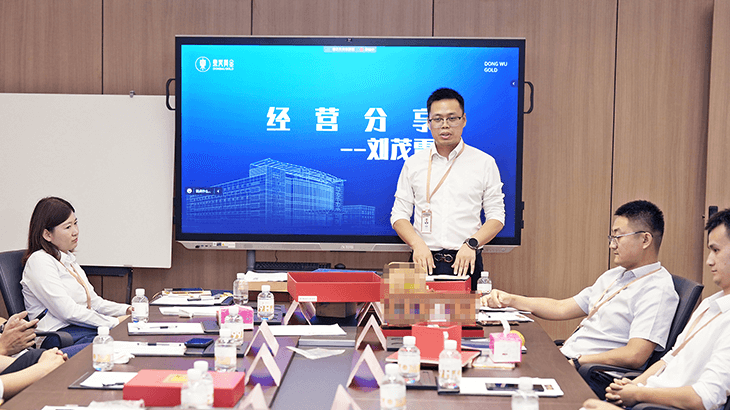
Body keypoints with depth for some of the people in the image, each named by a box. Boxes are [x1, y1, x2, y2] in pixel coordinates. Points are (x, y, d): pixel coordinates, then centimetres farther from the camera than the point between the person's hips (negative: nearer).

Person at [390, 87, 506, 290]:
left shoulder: (484, 163, 8)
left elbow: (496, 216, 6)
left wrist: (471, 244, -11)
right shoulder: (413, 163, 11)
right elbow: (399, 214, 10)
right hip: (424, 260, 1)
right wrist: (418, 244, -8)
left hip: (466, 261, -1)